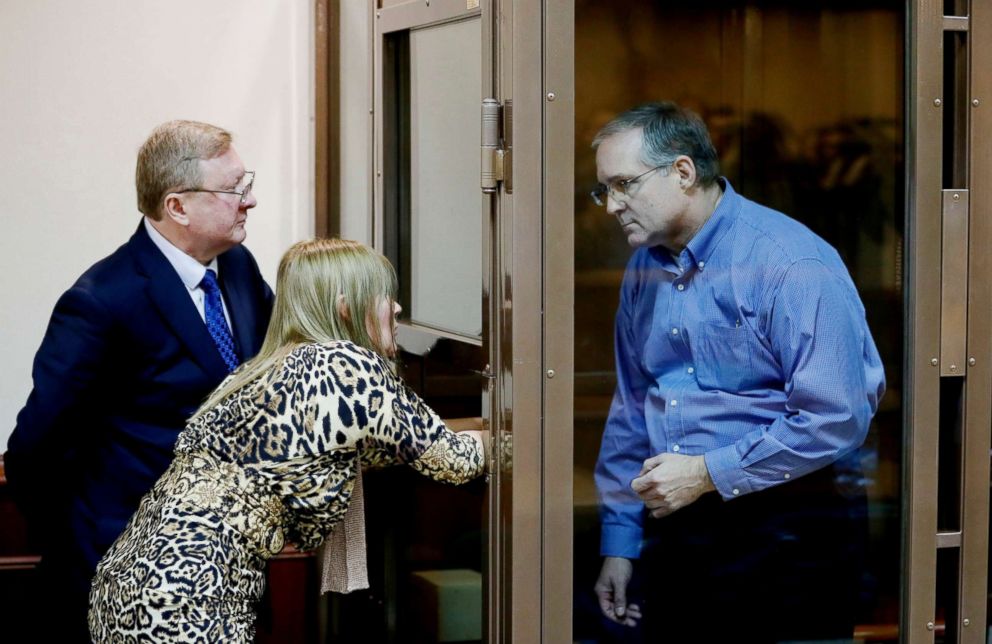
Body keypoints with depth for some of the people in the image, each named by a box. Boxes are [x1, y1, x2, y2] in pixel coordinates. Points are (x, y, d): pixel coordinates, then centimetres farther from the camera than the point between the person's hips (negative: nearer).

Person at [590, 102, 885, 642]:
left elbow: (836, 419, -21)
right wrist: (618, 541, 15)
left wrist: (708, 473, -17)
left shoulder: (791, 264, -15)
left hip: (790, 537, -7)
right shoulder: (643, 271, 9)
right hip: (675, 532, 7)